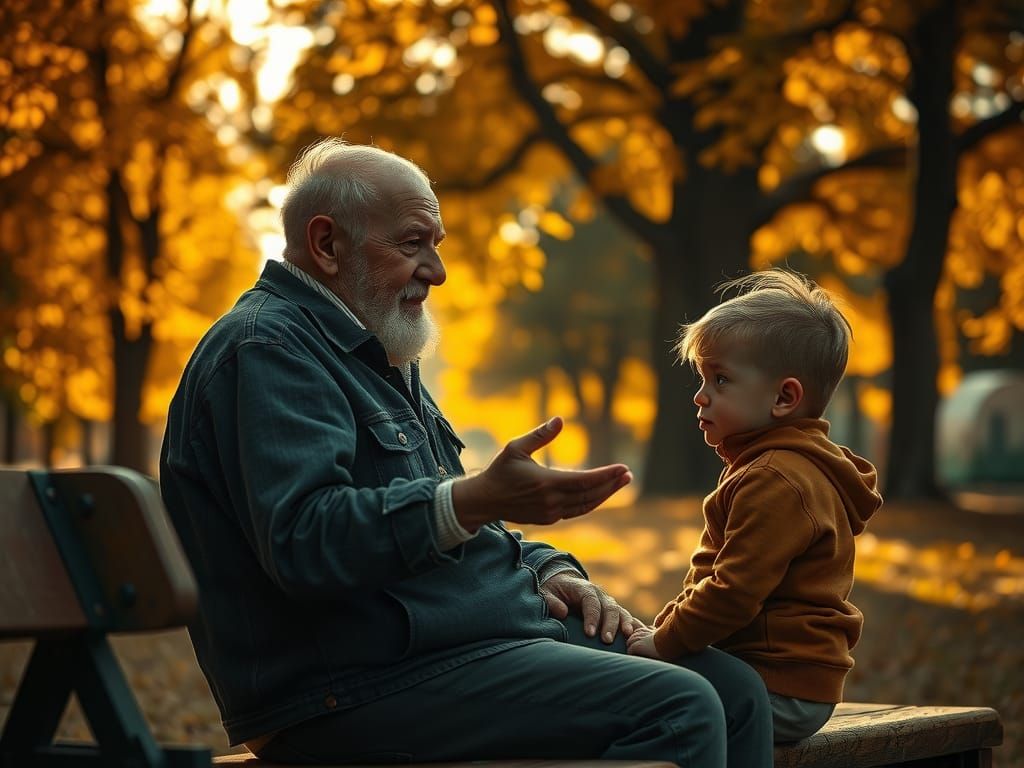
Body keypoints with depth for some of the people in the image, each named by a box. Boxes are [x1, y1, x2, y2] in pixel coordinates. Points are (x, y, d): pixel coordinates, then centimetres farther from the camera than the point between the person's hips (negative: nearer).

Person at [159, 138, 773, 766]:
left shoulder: (375, 356, 25)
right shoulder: (265, 349, -11)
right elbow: (304, 535, -26)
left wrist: (545, 570, 10)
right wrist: (480, 499, -35)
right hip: (360, 685, -11)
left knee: (736, 691, 3)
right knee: (677, 710, -23)